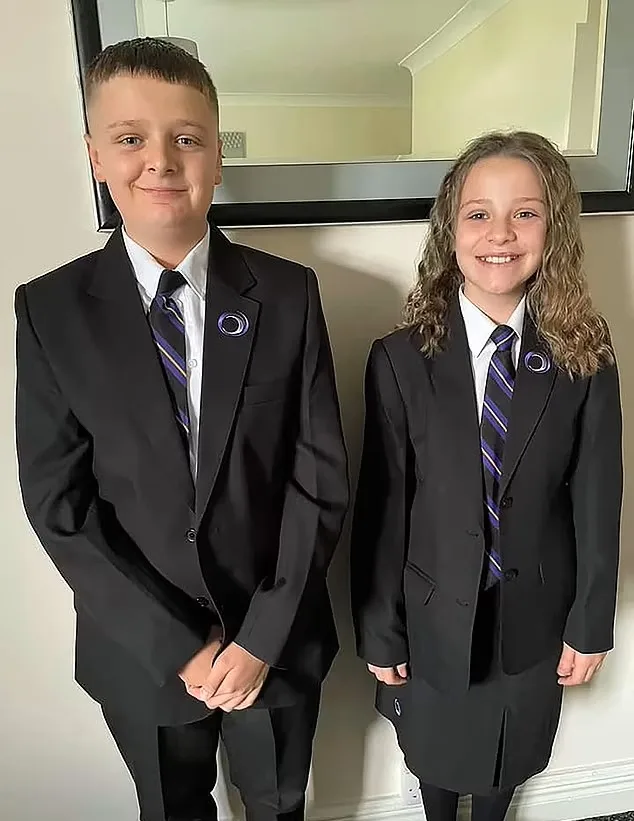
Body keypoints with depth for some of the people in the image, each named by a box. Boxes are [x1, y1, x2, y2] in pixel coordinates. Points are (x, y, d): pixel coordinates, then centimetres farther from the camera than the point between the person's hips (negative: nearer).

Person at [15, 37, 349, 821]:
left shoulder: (287, 293, -10)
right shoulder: (50, 309, -10)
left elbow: (321, 478, -10)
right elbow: (57, 505, -11)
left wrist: (263, 636, -13)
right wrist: (179, 645, -14)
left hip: (276, 641, 1)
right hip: (141, 653, 0)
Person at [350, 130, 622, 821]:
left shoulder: (585, 357, -11)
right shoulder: (400, 360, -16)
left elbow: (596, 502, -5)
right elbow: (380, 507, -12)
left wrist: (591, 624, 0)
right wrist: (379, 632, -6)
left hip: (535, 620, 2)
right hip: (433, 619, -1)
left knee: (510, 761, 27)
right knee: (437, 757, 26)